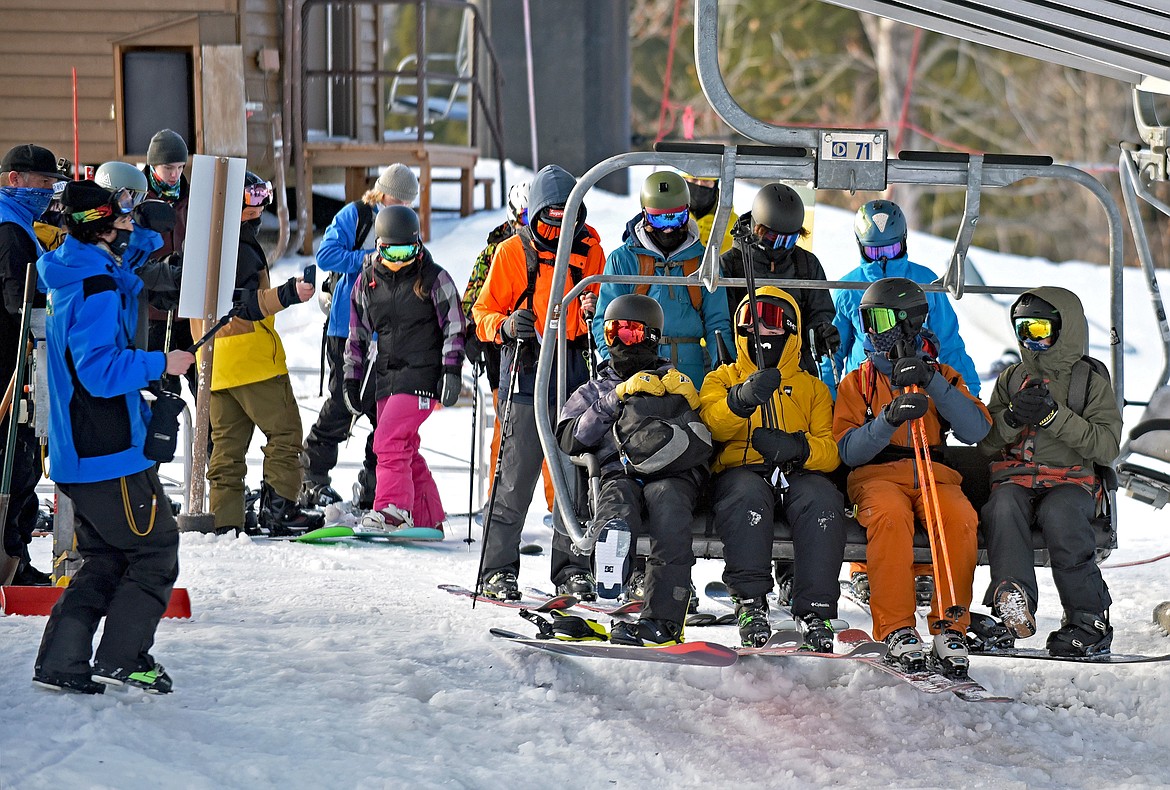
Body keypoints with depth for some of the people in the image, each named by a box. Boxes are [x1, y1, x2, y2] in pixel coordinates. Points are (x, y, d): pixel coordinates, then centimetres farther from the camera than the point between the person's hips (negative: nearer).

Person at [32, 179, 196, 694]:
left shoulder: (74, 276, 13)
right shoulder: (98, 289, -18)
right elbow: (100, 371, -25)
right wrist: (160, 363, -16)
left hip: (79, 455, 10)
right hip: (111, 456, -10)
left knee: (105, 561, 15)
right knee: (156, 552, 0)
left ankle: (60, 663, 10)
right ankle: (121, 659, -1)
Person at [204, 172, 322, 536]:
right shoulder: (237, 245, -15)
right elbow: (245, 304, -24)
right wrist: (287, 295, -33)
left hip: (216, 359, 10)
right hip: (251, 355, -10)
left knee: (228, 441, 11)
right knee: (285, 431, -3)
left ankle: (224, 519, 8)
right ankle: (278, 509, -9)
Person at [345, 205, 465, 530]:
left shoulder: (433, 278, -3)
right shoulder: (367, 281, 9)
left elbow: (454, 326, 0)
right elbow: (358, 333, 17)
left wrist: (451, 369, -8)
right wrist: (352, 378, 14)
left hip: (422, 375, -6)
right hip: (386, 377, 6)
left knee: (390, 440, -20)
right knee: (405, 449, 7)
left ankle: (392, 510, -23)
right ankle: (429, 519, 15)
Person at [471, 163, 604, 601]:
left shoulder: (590, 250, 10)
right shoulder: (512, 252, 2)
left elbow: (602, 305, 19)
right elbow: (484, 311, 4)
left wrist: (594, 312, -4)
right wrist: (505, 326, -17)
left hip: (576, 374, 3)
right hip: (527, 372, -3)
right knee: (517, 476, -7)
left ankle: (572, 567, 12)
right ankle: (498, 570, 0)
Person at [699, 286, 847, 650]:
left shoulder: (813, 388, 25)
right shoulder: (723, 379, 22)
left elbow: (831, 451, 9)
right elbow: (712, 424, -2)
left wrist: (797, 447, -14)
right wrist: (743, 399, -24)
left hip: (799, 474, 1)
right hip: (741, 471, -1)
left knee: (822, 499, -34)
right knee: (748, 496, -38)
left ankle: (815, 610, -34)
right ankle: (750, 600, -37)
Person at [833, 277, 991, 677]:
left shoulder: (942, 376, 17)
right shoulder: (858, 383, 16)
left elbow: (977, 430, -1)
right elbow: (849, 450, 1)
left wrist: (932, 383, -12)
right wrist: (889, 419, -17)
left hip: (935, 476, 1)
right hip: (877, 476, -1)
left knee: (961, 517, -33)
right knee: (891, 515, -37)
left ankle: (950, 628, -29)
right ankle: (896, 630, -37)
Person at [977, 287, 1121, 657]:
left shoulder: (1091, 382, 7)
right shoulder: (1010, 379, 19)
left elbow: (1107, 447, -5)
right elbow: (986, 442, 13)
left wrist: (1054, 416, -15)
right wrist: (1012, 418, -9)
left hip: (1072, 480, -3)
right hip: (1016, 478, 3)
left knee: (1058, 512, -37)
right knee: (1004, 504, -34)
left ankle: (1088, 619, -34)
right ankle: (1013, 602, -47)